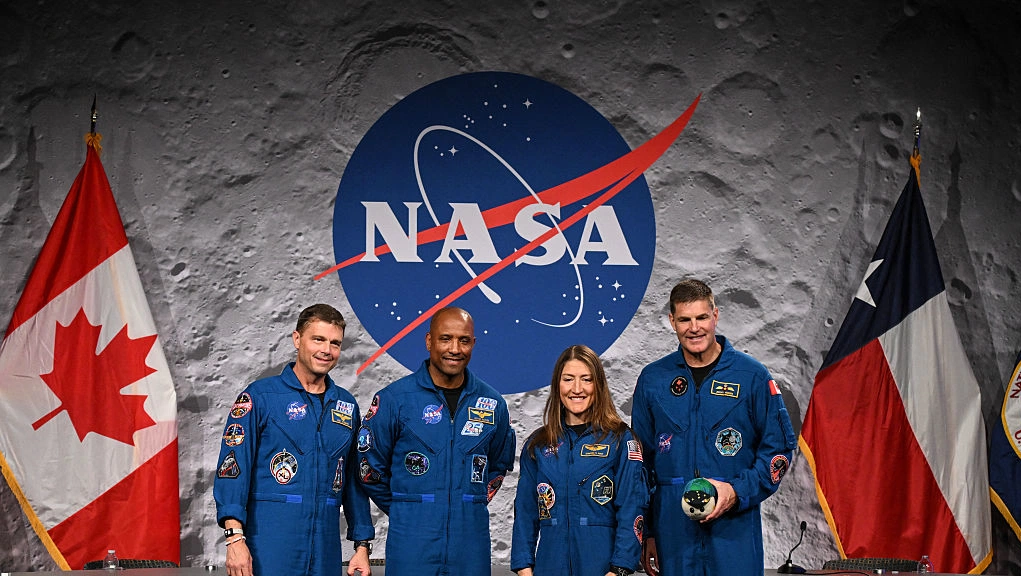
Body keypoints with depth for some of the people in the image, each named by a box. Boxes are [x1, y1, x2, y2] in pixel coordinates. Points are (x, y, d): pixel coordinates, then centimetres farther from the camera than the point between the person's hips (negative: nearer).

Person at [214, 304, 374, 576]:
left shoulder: (346, 405, 11)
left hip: (325, 551, 4)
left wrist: (362, 545, 10)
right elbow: (232, 467, -8)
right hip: (270, 549, -4)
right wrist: (235, 537, -17)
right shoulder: (260, 396, -2)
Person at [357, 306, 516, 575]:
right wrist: (405, 512, 6)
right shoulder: (395, 398, -4)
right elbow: (369, 467, 2)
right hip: (411, 546, -3)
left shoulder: (493, 404, 6)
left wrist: (470, 509, 12)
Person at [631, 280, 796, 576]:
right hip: (672, 530, 2)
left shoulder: (752, 376, 1)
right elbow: (640, 459, 11)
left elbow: (779, 447, 3)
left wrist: (738, 492, -12)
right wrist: (644, 533, 8)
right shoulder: (652, 379, 6)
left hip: (734, 529, -1)